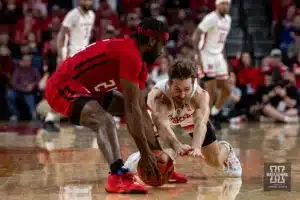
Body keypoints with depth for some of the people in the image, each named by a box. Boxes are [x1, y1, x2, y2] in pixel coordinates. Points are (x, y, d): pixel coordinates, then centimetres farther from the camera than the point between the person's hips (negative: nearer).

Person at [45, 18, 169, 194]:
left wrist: (157, 148, 5)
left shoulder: (138, 60, 8)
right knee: (106, 122, -34)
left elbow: (141, 109, 9)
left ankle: (160, 169, 19)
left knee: (137, 109, 14)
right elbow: (132, 108, -25)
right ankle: (118, 177, -45)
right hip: (63, 87, -11)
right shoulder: (130, 54, -23)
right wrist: (145, 152, -23)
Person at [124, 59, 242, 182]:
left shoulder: (200, 95, -41)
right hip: (157, 117, -2)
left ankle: (225, 149, 42)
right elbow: (162, 125, -63)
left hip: (190, 117, 2)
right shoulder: (158, 96, -47)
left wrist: (196, 147, -76)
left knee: (216, 162, 5)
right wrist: (177, 146, -82)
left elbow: (200, 123, -56)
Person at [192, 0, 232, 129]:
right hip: (207, 56, -8)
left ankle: (213, 115, 20)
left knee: (226, 90, 8)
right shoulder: (211, 18, -15)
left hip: (218, 56, 8)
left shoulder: (228, 19, 10)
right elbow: (195, 37, -19)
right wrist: (198, 56, -24)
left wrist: (222, 54, 16)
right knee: (211, 92, -10)